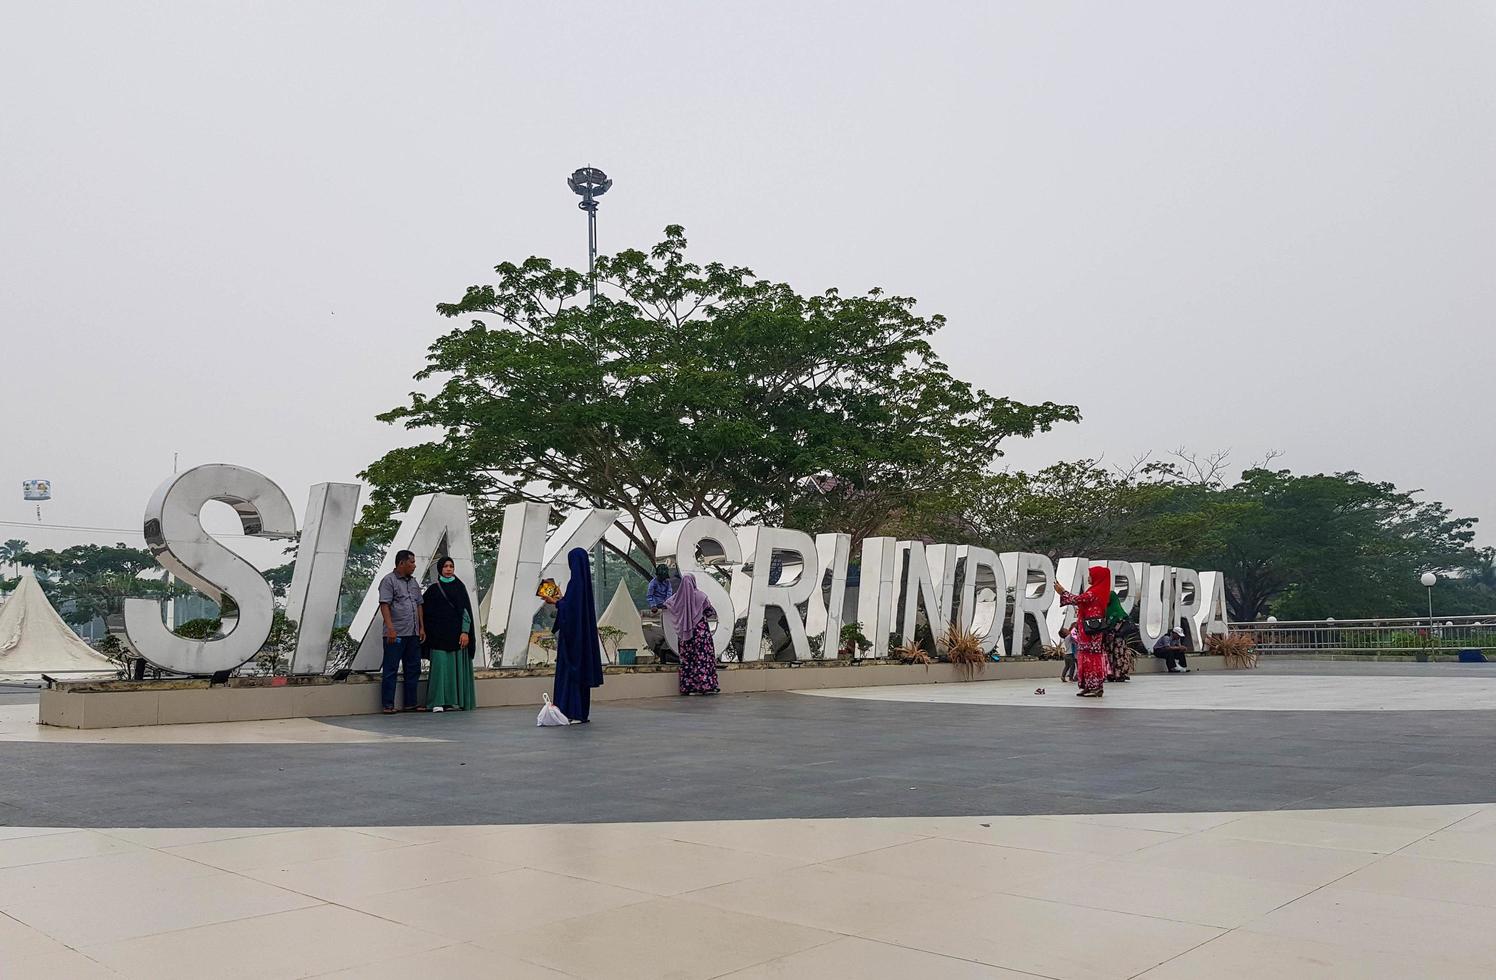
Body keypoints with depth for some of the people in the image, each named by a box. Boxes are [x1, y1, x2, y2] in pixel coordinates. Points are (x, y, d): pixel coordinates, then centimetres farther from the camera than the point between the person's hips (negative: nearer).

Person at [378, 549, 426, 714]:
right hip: (395, 635, -8)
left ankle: (410, 704, 17)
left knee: (413, 669, 10)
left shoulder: (413, 582, 18)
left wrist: (422, 627, 13)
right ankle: (388, 705, 2)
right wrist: (390, 628, -20)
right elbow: (384, 605, -12)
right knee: (390, 670, -2)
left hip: (413, 634, 8)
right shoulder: (389, 580, -5)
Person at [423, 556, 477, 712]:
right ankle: (438, 702, -5)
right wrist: (426, 632, 1)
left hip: (456, 633, 0)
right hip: (439, 634, 0)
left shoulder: (460, 587, 6)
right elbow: (426, 611, 9)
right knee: (440, 665, -6)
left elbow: (466, 610, 1)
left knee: (457, 666, 1)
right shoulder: (433, 589, 8)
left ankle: (457, 700, 7)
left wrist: (465, 632, -8)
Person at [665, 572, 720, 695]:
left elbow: (666, 605, 17)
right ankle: (706, 685, -6)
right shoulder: (700, 595, -10)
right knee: (703, 657, -2)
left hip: (685, 632, 4)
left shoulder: (678, 597, 0)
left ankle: (688, 686, 8)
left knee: (687, 657, 8)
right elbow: (710, 611, -1)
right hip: (700, 629, -3)